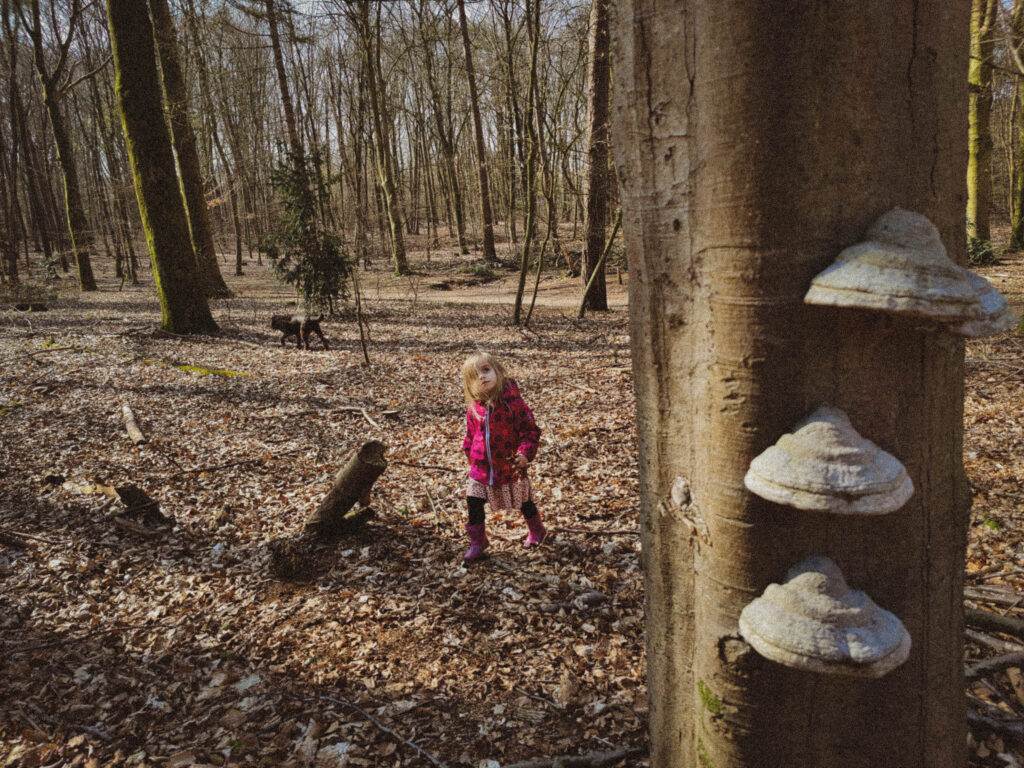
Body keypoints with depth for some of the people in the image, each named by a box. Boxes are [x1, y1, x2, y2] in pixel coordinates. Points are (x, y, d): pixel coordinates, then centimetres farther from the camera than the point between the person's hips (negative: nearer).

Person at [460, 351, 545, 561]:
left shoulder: (512, 400, -20)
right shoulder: (474, 407, -4)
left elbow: (530, 429, -18)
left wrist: (525, 453, -29)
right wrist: (470, 453, 9)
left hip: (511, 467, -3)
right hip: (481, 467, 4)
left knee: (524, 503, 17)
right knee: (474, 504, 3)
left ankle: (537, 531, 44)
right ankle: (477, 542, 23)